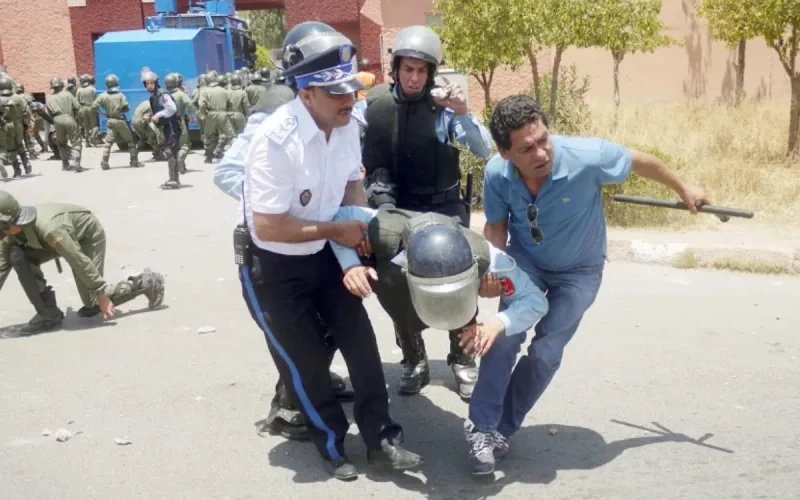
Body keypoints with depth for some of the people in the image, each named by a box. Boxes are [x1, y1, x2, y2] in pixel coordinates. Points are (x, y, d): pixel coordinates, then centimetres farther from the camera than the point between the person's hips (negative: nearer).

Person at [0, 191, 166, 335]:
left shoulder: (48, 229, -42)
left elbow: (80, 261, -36)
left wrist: (101, 296, -30)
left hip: (89, 236, -7)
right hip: (67, 236, 8)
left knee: (94, 302, -12)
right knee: (18, 257, -16)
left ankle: (147, 283, 5)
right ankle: (48, 313, -6)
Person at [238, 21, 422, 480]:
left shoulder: (348, 126, -6)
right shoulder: (276, 139, -30)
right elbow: (268, 226, -30)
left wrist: (365, 227, -8)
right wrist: (336, 230, -23)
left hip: (323, 255, 6)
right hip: (272, 267, -6)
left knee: (362, 343, 5)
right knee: (306, 360, 4)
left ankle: (381, 439, 19)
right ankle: (333, 445, 26)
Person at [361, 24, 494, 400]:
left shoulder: (445, 105, -7)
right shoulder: (379, 111, -4)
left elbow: (483, 151, -11)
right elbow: (374, 168, -1)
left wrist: (463, 114, -24)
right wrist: (384, 204, -15)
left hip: (447, 208, -1)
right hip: (400, 211, 1)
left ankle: (463, 361, 16)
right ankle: (414, 363, 21)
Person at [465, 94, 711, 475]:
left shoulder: (587, 157, -36)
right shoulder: (496, 174, -27)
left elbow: (641, 161, -15)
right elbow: (496, 228, -8)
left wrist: (683, 191, 3)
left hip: (579, 270, -1)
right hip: (526, 260, 1)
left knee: (545, 352, -8)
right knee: (505, 334, -16)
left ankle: (503, 429, 12)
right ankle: (480, 427, 0)